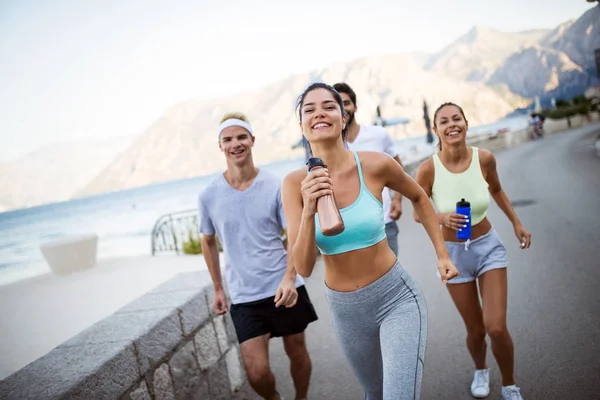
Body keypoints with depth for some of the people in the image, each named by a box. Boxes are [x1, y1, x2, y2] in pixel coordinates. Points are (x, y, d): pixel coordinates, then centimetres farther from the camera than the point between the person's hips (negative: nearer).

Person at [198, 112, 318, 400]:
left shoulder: (275, 187, -7)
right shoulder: (209, 196, -4)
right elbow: (209, 242, 11)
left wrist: (289, 279, -22)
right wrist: (218, 289, 12)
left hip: (285, 288, 0)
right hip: (244, 297, 0)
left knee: (297, 353, 15)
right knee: (256, 373, -3)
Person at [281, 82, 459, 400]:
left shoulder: (375, 165, -16)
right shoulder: (295, 183, -13)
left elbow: (419, 197, 6)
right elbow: (304, 268, -17)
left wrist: (442, 254, 4)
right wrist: (309, 210, -31)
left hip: (396, 298, -2)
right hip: (344, 308, 3)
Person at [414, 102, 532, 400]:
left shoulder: (484, 158, -14)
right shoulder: (428, 169, -20)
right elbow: (418, 213, -8)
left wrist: (516, 223, 13)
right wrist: (441, 217, -29)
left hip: (488, 246, 1)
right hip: (453, 253, -1)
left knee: (497, 328, -9)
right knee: (476, 330, 9)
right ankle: (480, 370, 45)